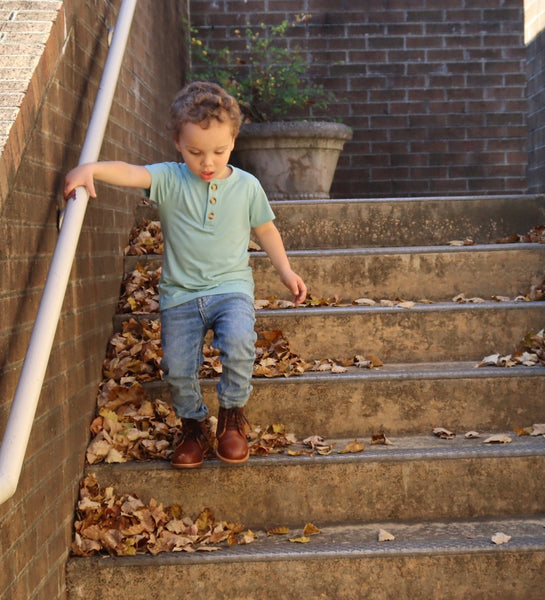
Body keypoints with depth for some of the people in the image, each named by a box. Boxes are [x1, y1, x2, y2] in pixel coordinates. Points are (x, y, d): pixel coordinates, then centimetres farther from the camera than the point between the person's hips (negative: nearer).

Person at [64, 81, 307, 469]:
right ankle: (194, 425, 25)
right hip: (180, 293, 1)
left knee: (239, 345, -27)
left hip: (232, 287, 0)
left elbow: (266, 230, 17)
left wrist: (286, 271, 15)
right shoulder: (169, 180, -4)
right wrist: (91, 168, -42)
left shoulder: (247, 186, 2)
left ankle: (232, 416, 0)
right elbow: (131, 173, -24)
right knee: (177, 368, -6)